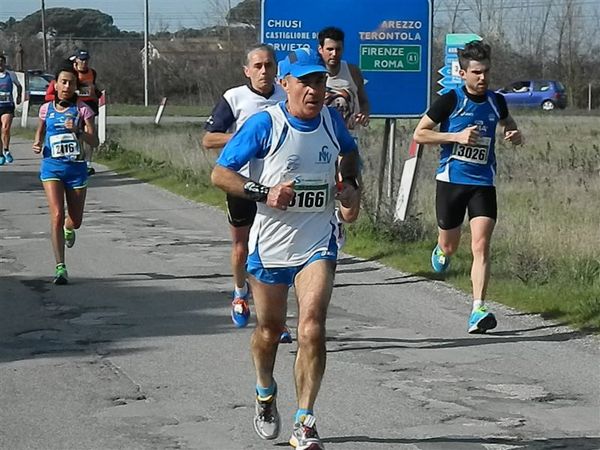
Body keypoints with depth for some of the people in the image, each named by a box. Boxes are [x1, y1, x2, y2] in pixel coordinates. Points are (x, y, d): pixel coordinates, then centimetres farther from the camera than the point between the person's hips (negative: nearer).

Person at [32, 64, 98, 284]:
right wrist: (38, 144, 2)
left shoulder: (82, 110, -2)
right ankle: (60, 268, -16)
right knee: (57, 215, -16)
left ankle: (69, 229, 50)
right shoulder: (46, 109, 4)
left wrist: (77, 131, -24)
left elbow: (94, 141, -7)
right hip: (52, 167, 0)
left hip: (76, 167, 0)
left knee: (75, 221, 10)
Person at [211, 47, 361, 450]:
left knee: (312, 328, -15)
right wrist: (265, 192, -23)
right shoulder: (265, 125, -13)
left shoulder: (331, 120, 0)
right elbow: (220, 174, -11)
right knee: (270, 330, 15)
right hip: (271, 244, -1)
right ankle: (265, 394, 46)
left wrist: (350, 186, 5)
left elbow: (350, 153, 23)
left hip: (318, 242, 1)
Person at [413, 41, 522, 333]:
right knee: (450, 246, 13)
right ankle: (442, 251, 52)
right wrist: (457, 137, -16)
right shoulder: (450, 101, -8)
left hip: (483, 184, 1)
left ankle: (478, 312, -18)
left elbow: (509, 126, 25)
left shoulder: (496, 102, 4)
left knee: (481, 246, -14)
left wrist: (514, 136, 0)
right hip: (451, 181, -1)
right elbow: (419, 134, -5)